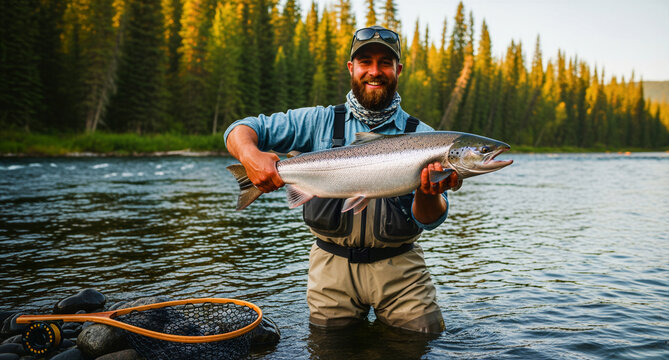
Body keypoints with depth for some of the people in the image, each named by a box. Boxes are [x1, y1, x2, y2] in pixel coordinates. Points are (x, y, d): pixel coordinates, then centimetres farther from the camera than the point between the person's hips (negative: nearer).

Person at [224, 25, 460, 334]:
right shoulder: (320, 121, 2)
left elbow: (429, 220, -6)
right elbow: (242, 129, 2)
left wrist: (428, 194, -30)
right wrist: (251, 155, -22)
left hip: (399, 266, 0)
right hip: (333, 265, 0)